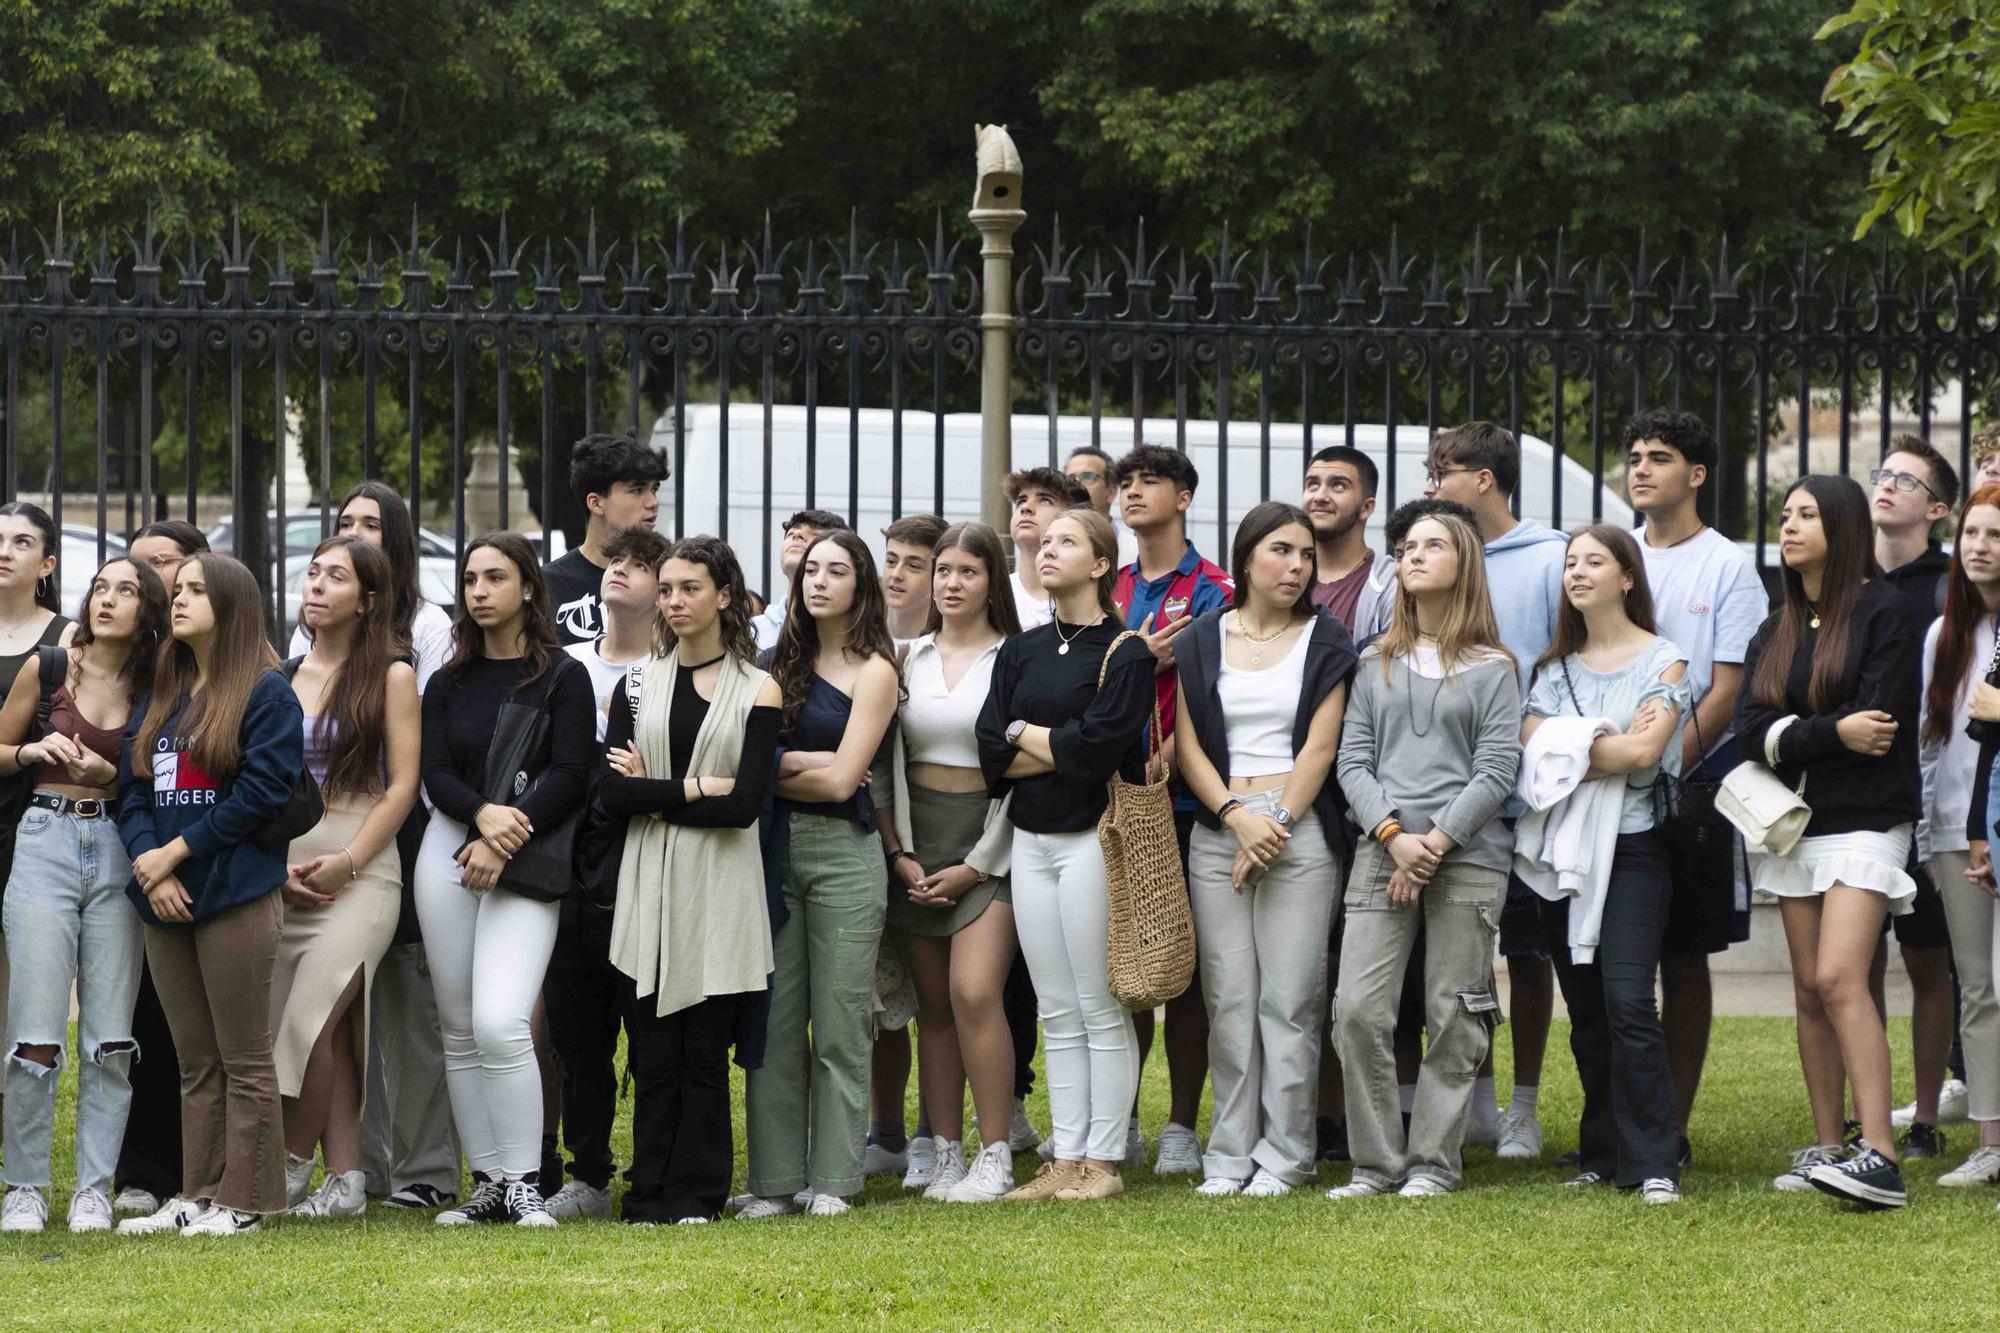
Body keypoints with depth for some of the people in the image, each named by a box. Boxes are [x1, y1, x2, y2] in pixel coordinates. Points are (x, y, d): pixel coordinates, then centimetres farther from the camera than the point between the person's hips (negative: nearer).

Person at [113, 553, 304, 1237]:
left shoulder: (266, 693, -4)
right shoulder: (159, 698, 17)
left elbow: (263, 791, -13)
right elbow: (132, 790, 12)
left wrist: (177, 851, -13)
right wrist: (147, 858, -7)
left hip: (235, 896, -7)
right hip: (165, 900, 7)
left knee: (244, 1060, -3)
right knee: (195, 1063, 10)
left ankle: (245, 1201, -1)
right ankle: (197, 1196, 13)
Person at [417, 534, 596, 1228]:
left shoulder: (562, 678, 2)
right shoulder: (448, 684, 13)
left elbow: (569, 777, -6)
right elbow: (435, 775, 3)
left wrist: (506, 841, -14)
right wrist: (483, 815, -17)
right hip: (450, 854, 5)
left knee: (500, 1024, -18)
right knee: (459, 1031, 3)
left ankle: (523, 1184, -9)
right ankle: (489, 1184, 10)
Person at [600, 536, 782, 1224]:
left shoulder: (758, 691, 3)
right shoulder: (638, 683, 10)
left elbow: (745, 805, -9)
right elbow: (612, 791, -3)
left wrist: (652, 794, -6)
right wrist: (695, 790, -11)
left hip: (720, 893, -2)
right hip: (649, 885, 2)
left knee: (705, 1050, -1)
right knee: (652, 1050, -1)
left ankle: (695, 1193, 5)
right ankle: (650, 1194, 4)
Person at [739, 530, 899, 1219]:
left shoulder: (873, 671, -1)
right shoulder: (785, 663, 14)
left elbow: (841, 779, -9)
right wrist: (807, 764, -9)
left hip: (842, 850, -4)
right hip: (775, 845, 4)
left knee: (840, 1023, -2)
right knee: (774, 1019, 1)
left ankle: (832, 1181, 2)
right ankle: (775, 1180, 4)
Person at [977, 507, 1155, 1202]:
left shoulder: (1125, 651, -5)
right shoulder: (1020, 651, 13)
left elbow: (1101, 747, -17)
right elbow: (991, 751, 2)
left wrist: (1026, 737, -3)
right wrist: (1067, 748, -9)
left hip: (1093, 836, -6)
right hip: (1029, 839, 6)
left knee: (1101, 1009, -2)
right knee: (1057, 1014, 8)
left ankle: (1103, 1162, 1)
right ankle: (1064, 1160, 10)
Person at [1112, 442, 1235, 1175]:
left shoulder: (1211, 592, -2)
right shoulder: (1110, 591, 15)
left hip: (1181, 801, -5)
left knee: (1183, 965, -1)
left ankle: (1182, 1128, 4)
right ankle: (1119, 1122, 13)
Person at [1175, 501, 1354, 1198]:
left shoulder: (1325, 640, 6)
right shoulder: (1202, 640, 11)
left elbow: (1320, 747, -1)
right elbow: (1187, 745, 6)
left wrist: (1277, 826, -9)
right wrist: (1236, 817, -8)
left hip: (1301, 831, -2)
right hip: (1218, 830, 2)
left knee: (1289, 1000, -5)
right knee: (1228, 998, 1)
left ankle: (1284, 1155, -1)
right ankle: (1231, 1153, 6)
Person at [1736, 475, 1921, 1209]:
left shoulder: (1884, 612, -4)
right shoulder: (1776, 630, 15)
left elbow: (1880, 721, -14)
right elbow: (1751, 727, 1)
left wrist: (1793, 738, -8)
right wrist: (1833, 733, -14)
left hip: (1864, 819, -7)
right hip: (1795, 822, 7)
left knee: (1839, 978, -19)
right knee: (1809, 989, 5)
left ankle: (1880, 1154, -23)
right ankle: (1826, 1148, 9)